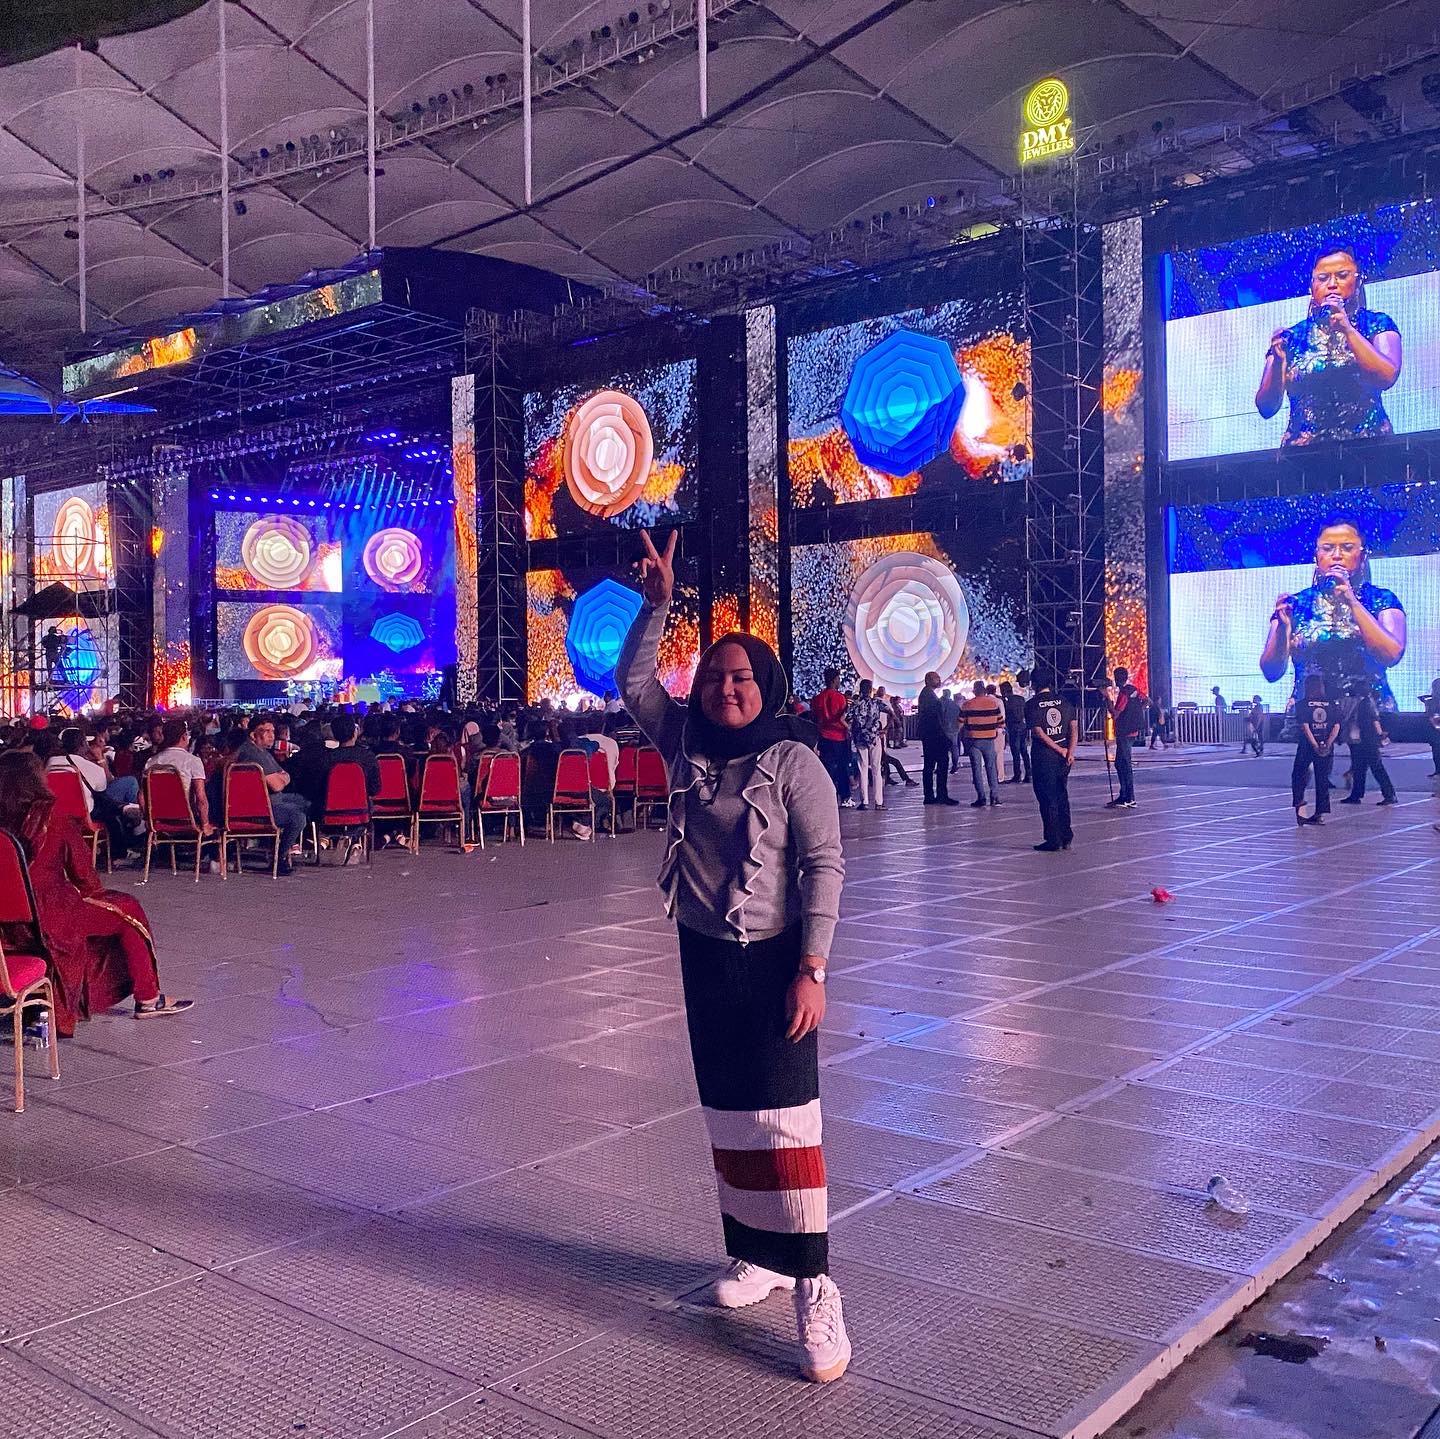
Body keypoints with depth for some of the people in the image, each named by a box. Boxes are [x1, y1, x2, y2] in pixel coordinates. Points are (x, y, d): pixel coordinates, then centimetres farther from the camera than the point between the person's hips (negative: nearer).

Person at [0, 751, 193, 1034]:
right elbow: (81, 869, -6)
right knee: (128, 912, 13)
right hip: (46, 920, -6)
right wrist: (91, 890, 16)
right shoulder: (50, 814, -13)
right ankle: (147, 1000, 19)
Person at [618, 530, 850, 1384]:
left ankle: (815, 1286, -3)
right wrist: (658, 605, -6)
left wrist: (812, 969, -19)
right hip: (703, 954, 6)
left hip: (774, 960, -6)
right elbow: (634, 680, 6)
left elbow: (825, 866, -15)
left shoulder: (793, 763, -13)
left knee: (784, 1116, -8)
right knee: (727, 1113, 13)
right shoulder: (687, 744, 4)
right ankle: (759, 1255, 27)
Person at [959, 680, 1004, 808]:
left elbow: (960, 722, 0)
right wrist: (996, 730, 24)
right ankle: (994, 796, 8)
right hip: (989, 739, 2)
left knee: (976, 768, 0)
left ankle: (981, 798, -4)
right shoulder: (994, 703, 2)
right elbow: (1000, 720, 7)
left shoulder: (967, 704, -5)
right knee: (991, 767, 10)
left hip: (973, 739, -2)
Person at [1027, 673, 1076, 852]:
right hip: (1063, 757, 5)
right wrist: (1070, 752, -8)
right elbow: (1074, 728, -1)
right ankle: (1066, 837, 16)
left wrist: (1060, 750, -9)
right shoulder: (1065, 703, 6)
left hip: (1042, 756, -5)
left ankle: (1053, 840, 3)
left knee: (1047, 799, 2)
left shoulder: (1032, 706, -7)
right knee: (1062, 796, 15)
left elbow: (1038, 732, -14)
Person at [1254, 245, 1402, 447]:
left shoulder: (1377, 324, 11)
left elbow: (1387, 377, -8)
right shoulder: (1292, 337, 13)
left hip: (1365, 445, -1)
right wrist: (1277, 363, -11)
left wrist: (1347, 329, -13)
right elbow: (1266, 408, 5)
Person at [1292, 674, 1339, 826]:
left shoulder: (1303, 704, -4)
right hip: (1326, 748, 3)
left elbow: (1305, 727, -13)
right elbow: (1336, 727, -2)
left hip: (1307, 746, -3)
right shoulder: (1331, 704, 5)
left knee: (1298, 775, 11)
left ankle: (1299, 805, -6)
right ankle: (1321, 814, 7)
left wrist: (1315, 745, -14)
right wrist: (1327, 744, -8)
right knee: (1323, 779, 8)